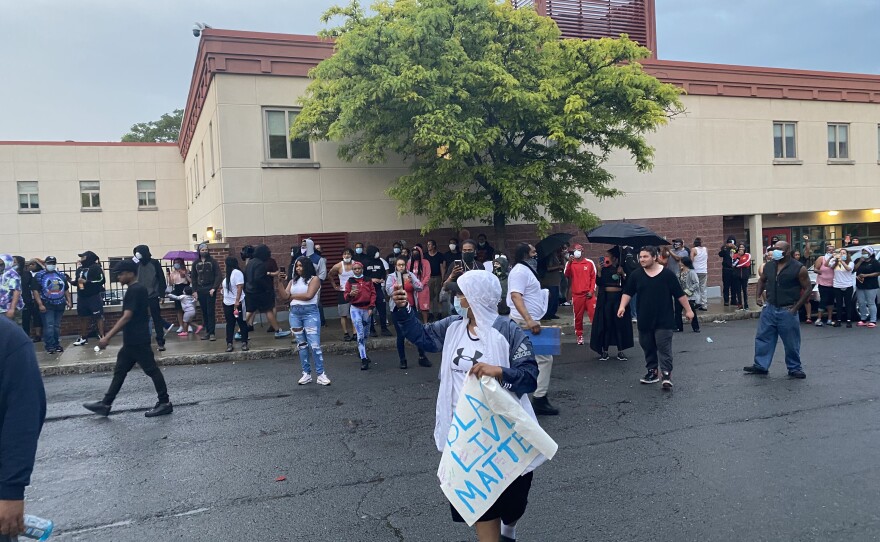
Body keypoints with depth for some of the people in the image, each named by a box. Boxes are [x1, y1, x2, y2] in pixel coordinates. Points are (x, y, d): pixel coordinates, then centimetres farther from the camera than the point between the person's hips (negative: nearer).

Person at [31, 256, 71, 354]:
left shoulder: (61, 275, 13)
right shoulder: (39, 276, -1)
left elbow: (66, 290, 18)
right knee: (49, 326, -8)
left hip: (60, 305, 5)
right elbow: (36, 291, -7)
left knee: (57, 326, 10)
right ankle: (50, 346, -4)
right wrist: (40, 304, -15)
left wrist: (69, 301, 8)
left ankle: (57, 344, 17)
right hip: (47, 305, -4)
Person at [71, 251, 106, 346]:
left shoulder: (96, 268, -7)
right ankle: (83, 338, 22)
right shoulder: (79, 269, 13)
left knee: (98, 316, -6)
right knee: (83, 317, 12)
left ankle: (102, 337, -4)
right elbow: (77, 281, 25)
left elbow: (101, 280, -17)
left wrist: (86, 281, -18)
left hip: (94, 296, -7)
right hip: (82, 297, 7)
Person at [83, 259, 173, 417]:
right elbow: (147, 312, 20)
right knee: (120, 371, 13)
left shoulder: (133, 290, -18)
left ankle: (165, 403, 4)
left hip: (137, 341, -10)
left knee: (152, 370, -3)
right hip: (133, 340, 10)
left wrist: (108, 337, -26)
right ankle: (105, 404, 20)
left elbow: (126, 317, -25)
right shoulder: (140, 289, 12)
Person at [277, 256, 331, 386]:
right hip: (295, 314, 5)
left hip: (310, 313, -5)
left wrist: (293, 296, -2)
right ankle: (306, 374, 16)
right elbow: (284, 296, 3)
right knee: (301, 345, 9)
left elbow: (308, 295, -14)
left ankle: (320, 374, 0)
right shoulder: (293, 281, 12)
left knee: (314, 345, -7)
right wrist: (278, 284, -10)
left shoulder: (314, 279, -1)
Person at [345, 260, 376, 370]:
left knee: (365, 334, 13)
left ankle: (363, 354, 33)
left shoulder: (368, 280, 7)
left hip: (367, 309, 3)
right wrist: (350, 294, -26)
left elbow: (373, 294, 6)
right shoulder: (350, 281, 1)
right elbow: (346, 297, -2)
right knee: (360, 334, -12)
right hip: (355, 309, -3)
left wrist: (371, 307, -3)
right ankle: (363, 359, -14)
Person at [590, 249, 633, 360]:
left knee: (620, 324, 2)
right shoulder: (604, 269, 4)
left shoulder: (622, 269, 2)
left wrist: (622, 274, -15)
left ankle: (620, 351, 10)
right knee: (605, 325, 1)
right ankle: (605, 351, 8)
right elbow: (598, 283, -5)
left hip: (618, 298, -1)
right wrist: (599, 271, -14)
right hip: (605, 298, 1)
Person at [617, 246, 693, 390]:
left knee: (664, 348, -7)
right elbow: (628, 292, 5)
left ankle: (666, 375, -5)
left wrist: (688, 310, 1)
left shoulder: (667, 274, -5)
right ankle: (652, 371, 24)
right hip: (644, 320, 4)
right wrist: (622, 306, -10)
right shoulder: (636, 275, 3)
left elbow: (680, 294, -1)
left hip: (664, 320, -4)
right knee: (648, 347, 11)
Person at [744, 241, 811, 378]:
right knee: (763, 337, 9)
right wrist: (758, 296, 4)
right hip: (769, 309, 5)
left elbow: (808, 288, -6)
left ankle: (794, 368, 21)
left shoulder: (798, 268, -10)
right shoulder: (768, 266, 4)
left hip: (787, 311, -5)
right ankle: (760, 365, 19)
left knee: (791, 342, 6)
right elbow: (761, 280, 20)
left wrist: (796, 307, -11)